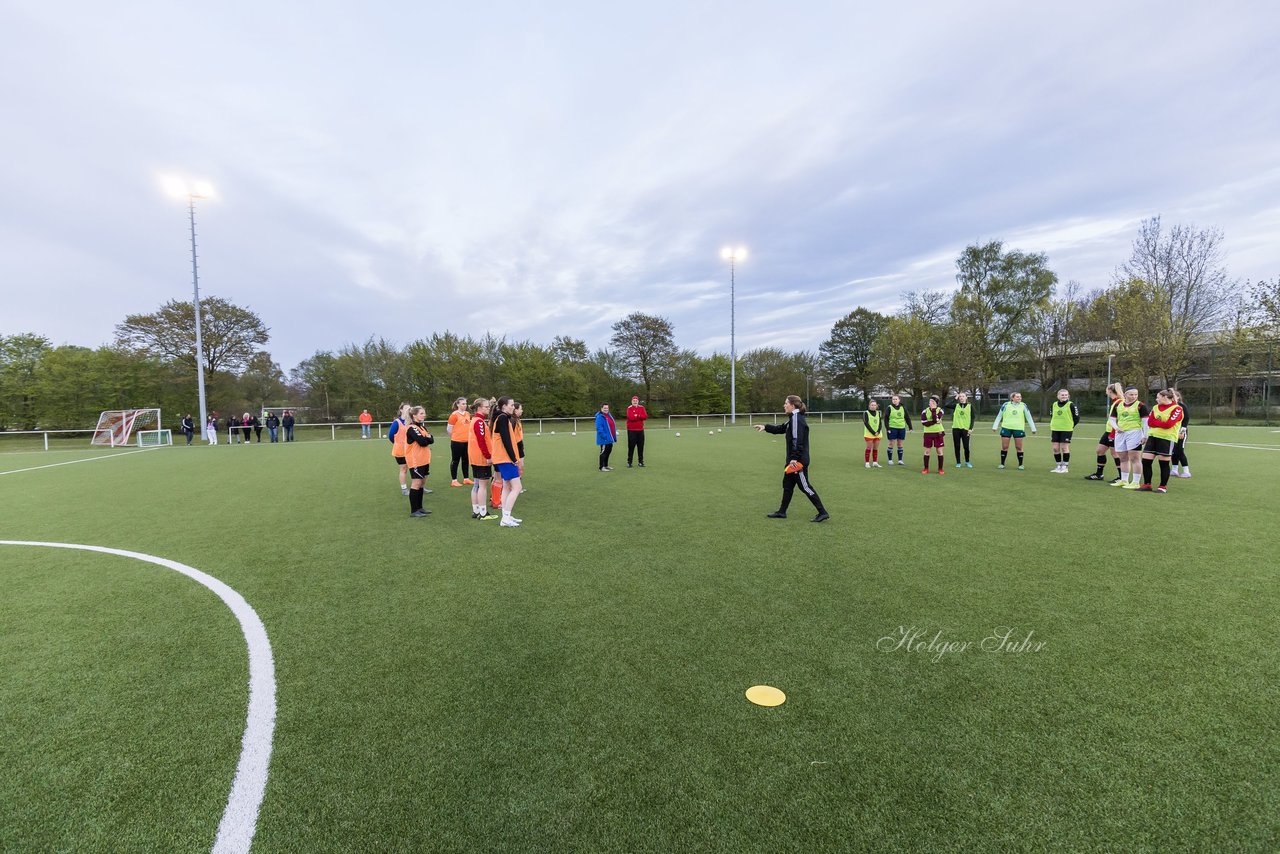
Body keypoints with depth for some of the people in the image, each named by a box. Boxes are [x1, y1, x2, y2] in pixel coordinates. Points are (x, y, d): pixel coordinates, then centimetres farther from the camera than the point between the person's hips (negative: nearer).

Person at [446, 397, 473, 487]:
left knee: (465, 460, 13)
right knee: (455, 460, 3)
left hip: (467, 441, 6)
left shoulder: (468, 414, 8)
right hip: (457, 442, -6)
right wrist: (455, 436, 3)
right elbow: (449, 429, -7)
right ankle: (454, 480, 9)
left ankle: (466, 479, 22)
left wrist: (468, 435, 13)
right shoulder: (454, 415, -10)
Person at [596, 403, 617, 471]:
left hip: (610, 438, 9)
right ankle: (602, 467, 3)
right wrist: (604, 436, -26)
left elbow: (612, 426, 19)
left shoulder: (609, 416, 12)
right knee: (603, 452, -4)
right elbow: (599, 428, -23)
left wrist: (614, 436, 14)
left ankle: (606, 465, 28)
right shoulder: (600, 417, -16)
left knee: (608, 451, 16)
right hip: (604, 439, -9)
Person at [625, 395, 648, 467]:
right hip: (631, 430, -4)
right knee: (631, 446, -2)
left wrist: (636, 415, -14)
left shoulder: (642, 408, 9)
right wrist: (640, 417, -9)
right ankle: (629, 462, 4)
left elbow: (645, 416, -6)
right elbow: (631, 417, -19)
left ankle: (641, 461, 15)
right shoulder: (629, 408, -3)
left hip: (640, 430, 4)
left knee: (641, 446, 7)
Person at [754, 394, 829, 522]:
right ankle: (782, 512, 26)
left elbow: (797, 440, -24)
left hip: (798, 460, -10)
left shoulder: (796, 418, -17)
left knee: (804, 486, -4)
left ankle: (823, 513, 3)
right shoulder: (794, 418, 13)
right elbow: (781, 428, 28)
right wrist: (766, 427, 25)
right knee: (787, 484, 16)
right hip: (794, 459, 10)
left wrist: (794, 458, -27)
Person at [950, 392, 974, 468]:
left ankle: (967, 462, 20)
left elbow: (972, 418, 2)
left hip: (966, 429, -1)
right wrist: (955, 399, -5)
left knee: (966, 446, 0)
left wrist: (971, 428, -7)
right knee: (957, 446, 4)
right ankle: (958, 463, 14)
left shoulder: (970, 406, 4)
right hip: (956, 428, 1)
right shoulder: (956, 405, 7)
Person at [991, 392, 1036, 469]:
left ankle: (1020, 465, 13)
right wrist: (995, 427, 4)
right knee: (1004, 447, 3)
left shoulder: (1023, 406, 3)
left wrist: (1033, 428, 6)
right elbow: (999, 416, 7)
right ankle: (1002, 464, 12)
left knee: (1019, 447, 2)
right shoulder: (1006, 405, 1)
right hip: (1006, 428, 0)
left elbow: (1029, 417, 8)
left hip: (1018, 429, 0)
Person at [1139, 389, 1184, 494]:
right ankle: (1147, 485, 11)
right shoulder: (1156, 408, 12)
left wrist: (1155, 422, -4)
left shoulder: (1177, 409, -6)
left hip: (1167, 438, -6)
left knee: (1164, 463, 1)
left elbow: (1168, 424, -16)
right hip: (1153, 436, 6)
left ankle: (1163, 486, 13)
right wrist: (1161, 423, -12)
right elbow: (1149, 422, 3)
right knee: (1145, 460, 1)